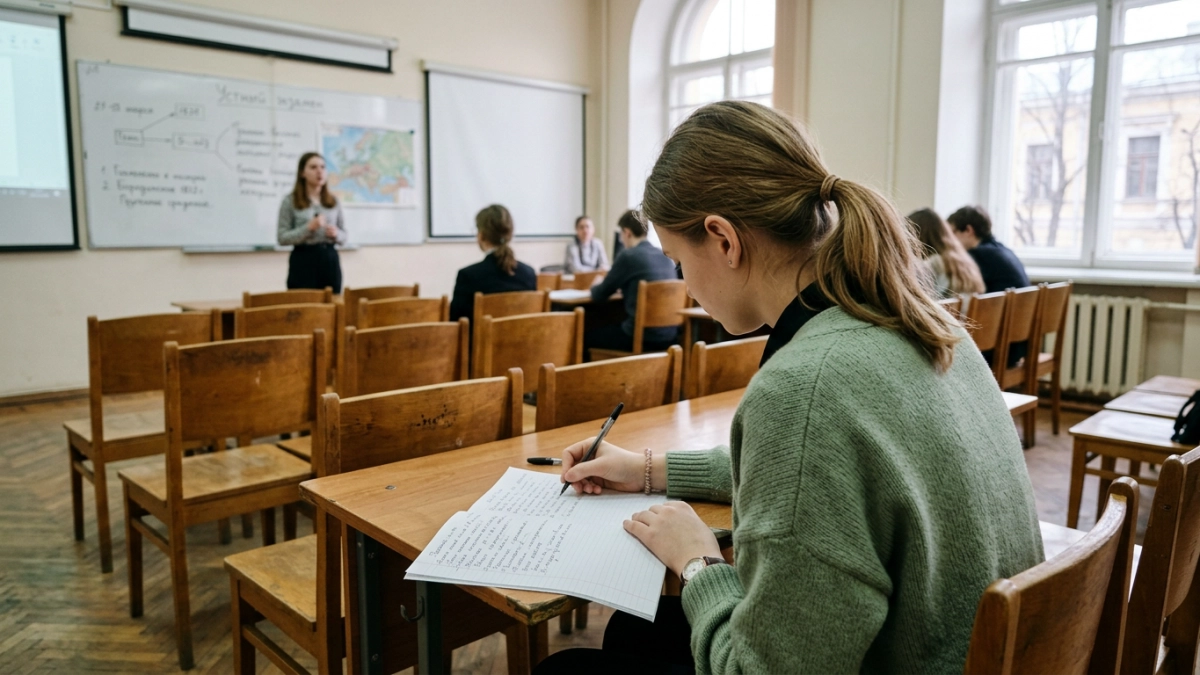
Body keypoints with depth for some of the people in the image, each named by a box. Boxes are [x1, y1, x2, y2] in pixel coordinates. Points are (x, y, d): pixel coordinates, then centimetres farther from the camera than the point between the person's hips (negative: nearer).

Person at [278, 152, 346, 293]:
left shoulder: (334, 201, 12)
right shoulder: (290, 201, 0)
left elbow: (344, 236, 15)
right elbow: (282, 238, -5)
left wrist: (336, 234, -8)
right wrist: (309, 228, -17)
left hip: (330, 260, 3)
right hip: (303, 260, -3)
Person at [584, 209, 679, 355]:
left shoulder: (628, 256, -10)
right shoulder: (666, 256, 9)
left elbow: (599, 295, -1)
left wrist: (595, 286, 21)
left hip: (642, 337, -7)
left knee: (587, 337, 12)